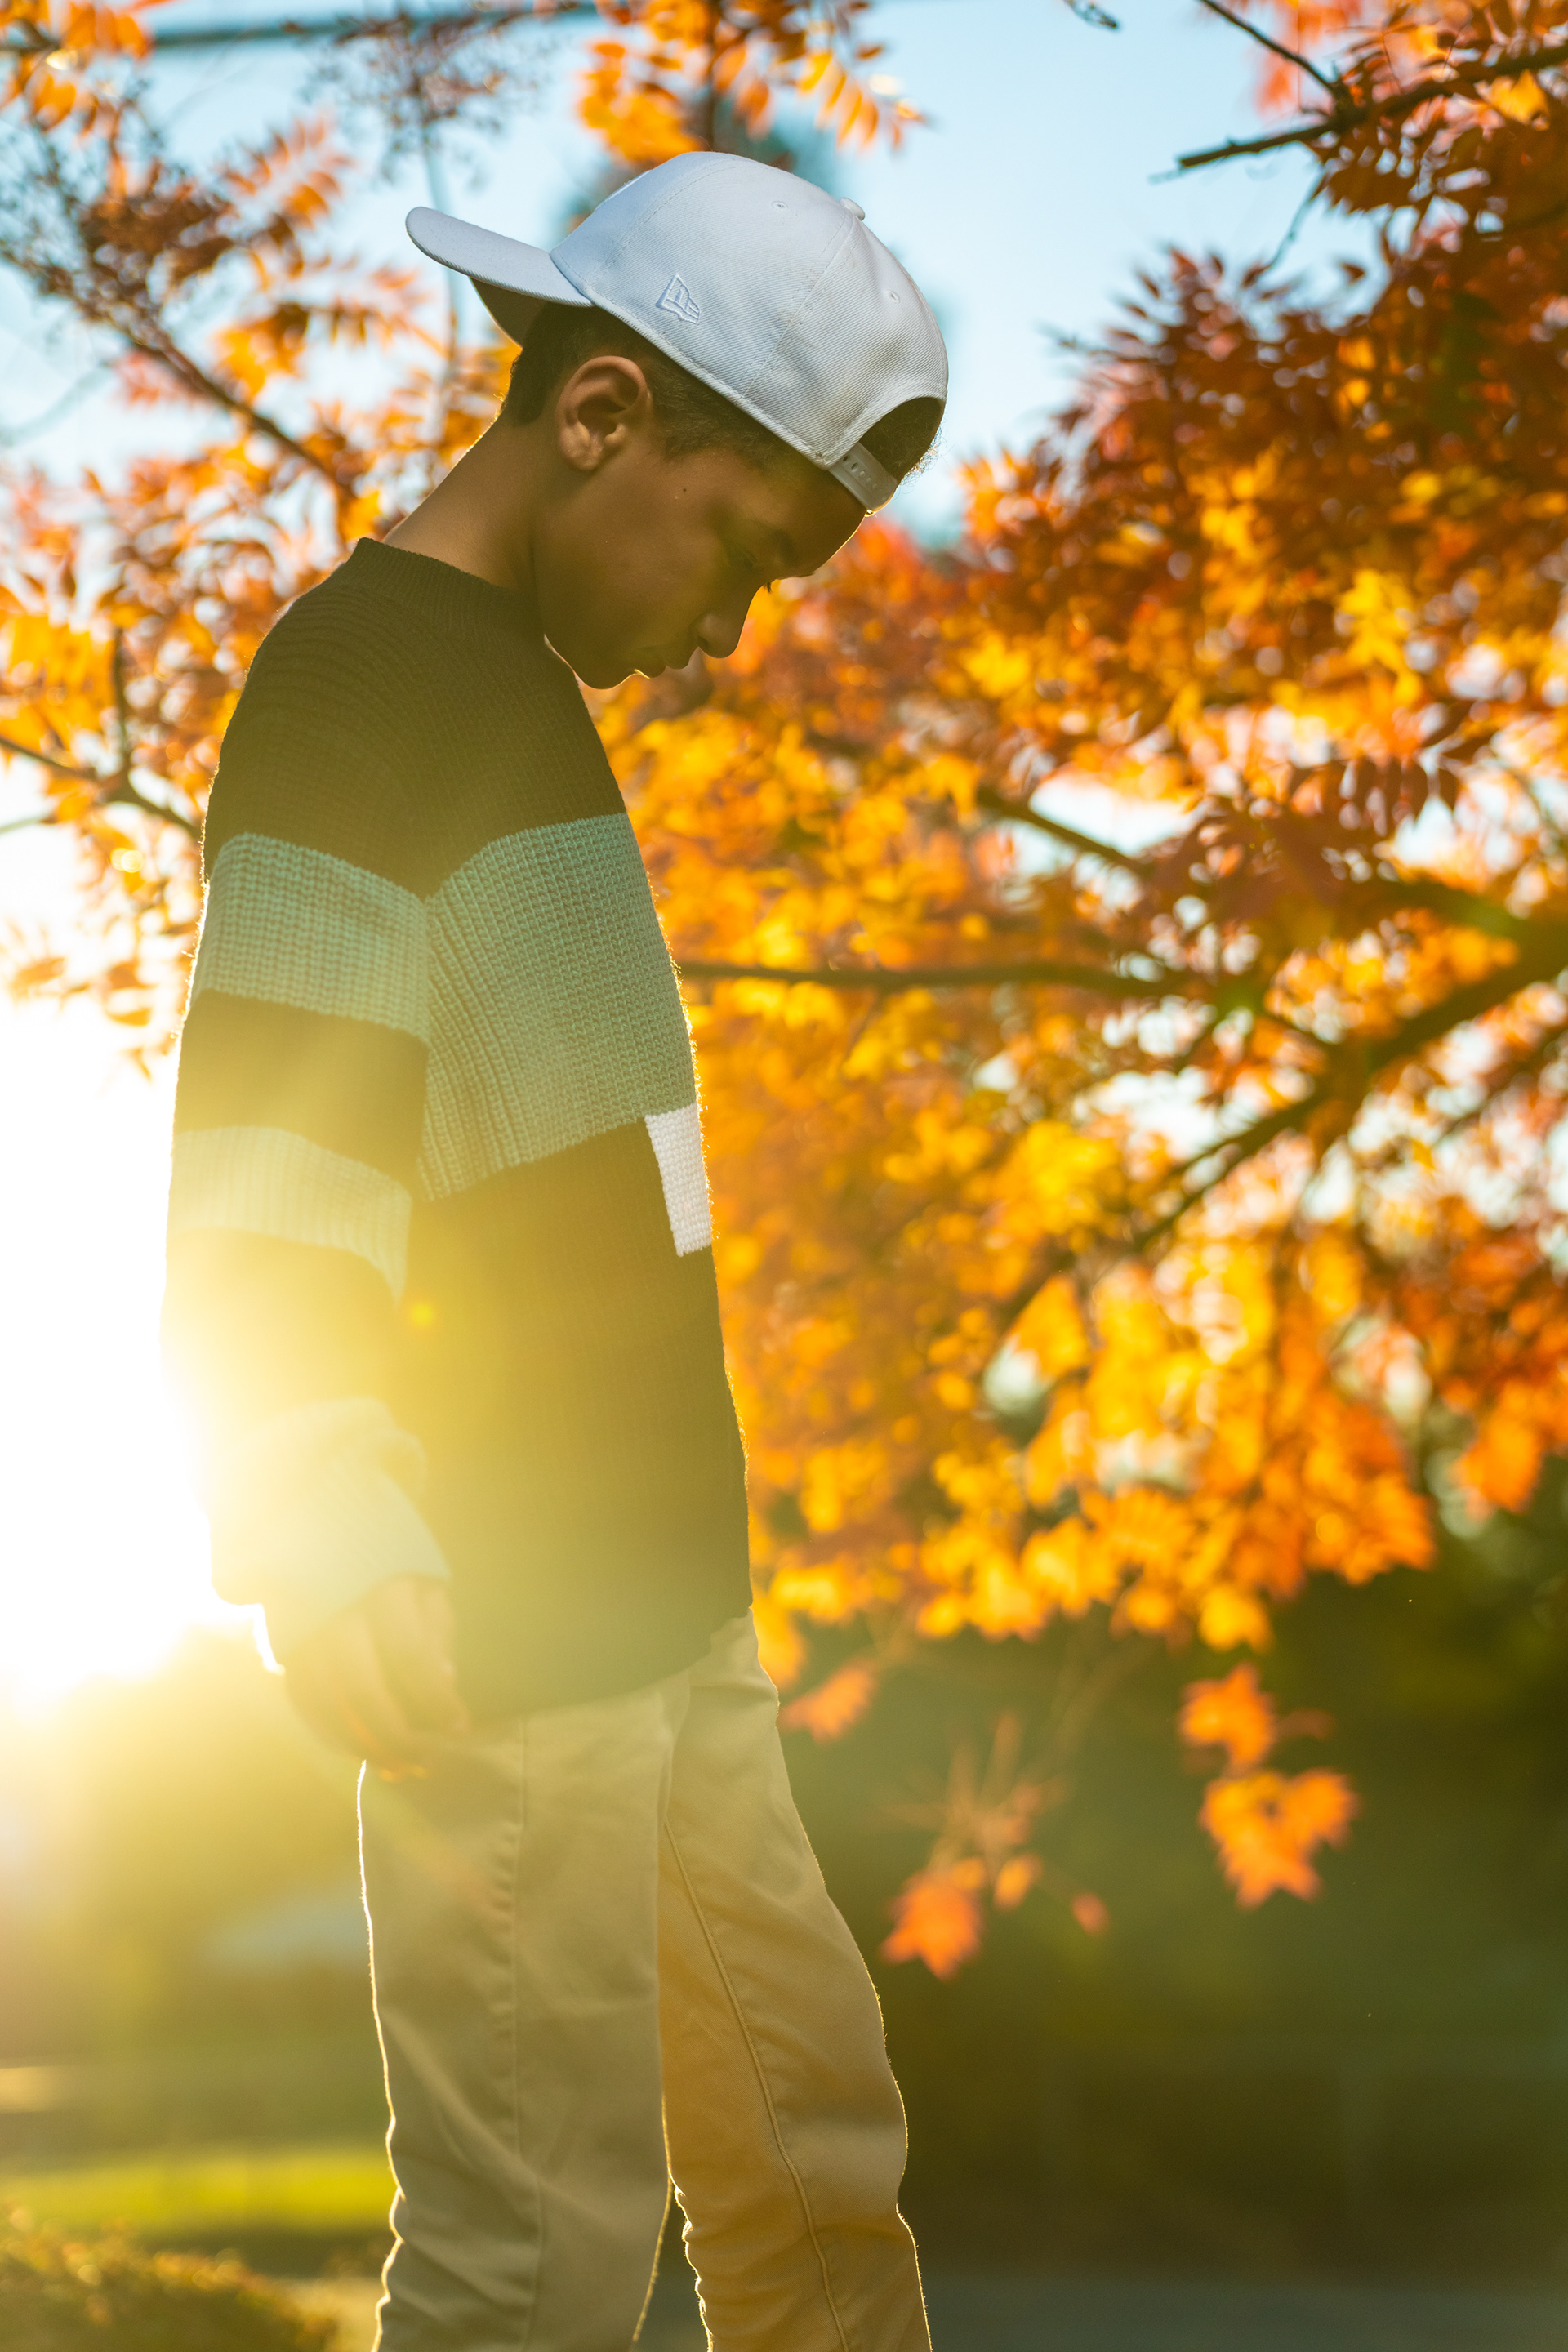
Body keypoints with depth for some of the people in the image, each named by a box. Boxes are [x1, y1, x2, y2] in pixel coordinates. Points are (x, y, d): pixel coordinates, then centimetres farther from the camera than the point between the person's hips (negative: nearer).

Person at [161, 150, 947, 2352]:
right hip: (505, 1645, -10)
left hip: (662, 1621, 10)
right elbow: (265, 1155, -22)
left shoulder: (520, 698, 19)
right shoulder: (361, 674, -11)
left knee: (813, 2152, 14)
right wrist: (323, 1521, -36)